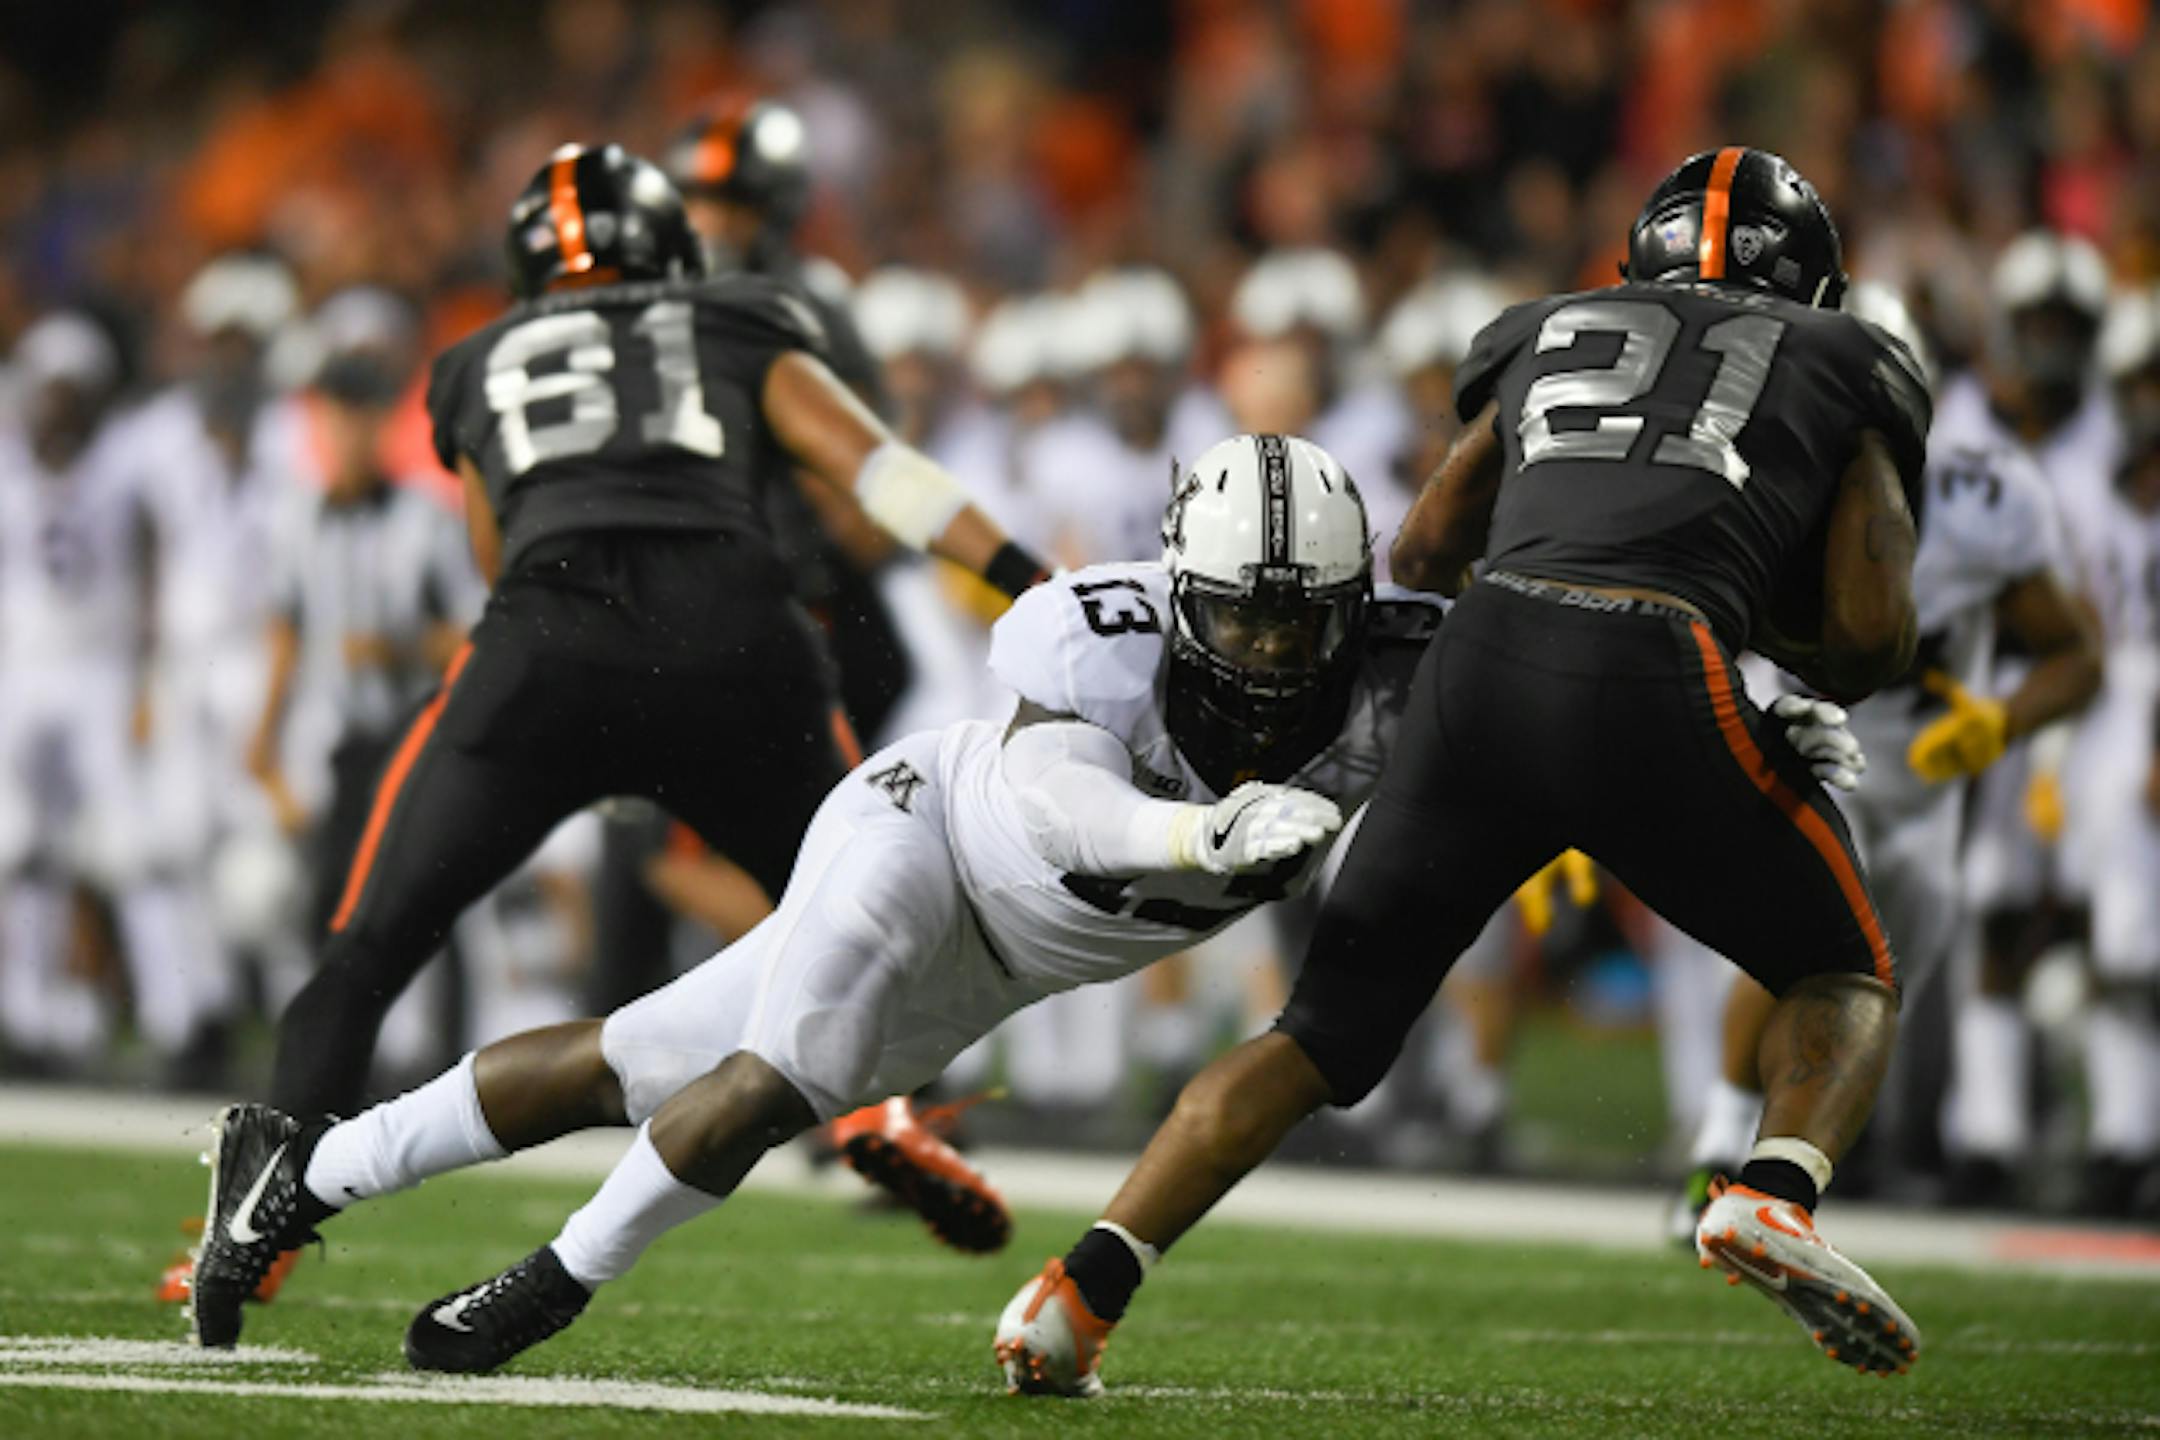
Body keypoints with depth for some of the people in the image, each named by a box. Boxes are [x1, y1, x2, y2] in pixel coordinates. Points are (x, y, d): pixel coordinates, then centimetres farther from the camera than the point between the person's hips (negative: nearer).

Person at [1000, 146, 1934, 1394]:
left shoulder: (1555, 335, 30)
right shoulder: (1840, 370, 23)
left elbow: (1422, 556, 30)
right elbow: (1876, 636, 12)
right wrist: (1792, 653, 33)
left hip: (1483, 668, 3)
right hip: (1658, 683, -3)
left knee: (1331, 1031, 13)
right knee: (1849, 975, 19)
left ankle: (1084, 1290, 1)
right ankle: (1777, 1192, -10)